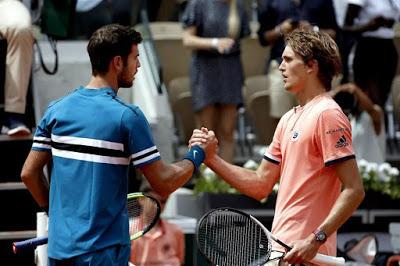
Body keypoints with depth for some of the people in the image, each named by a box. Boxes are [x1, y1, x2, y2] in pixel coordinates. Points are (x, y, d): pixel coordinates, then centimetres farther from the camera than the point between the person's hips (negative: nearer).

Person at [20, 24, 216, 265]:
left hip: (58, 247, 6)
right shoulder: (126, 117, -12)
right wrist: (198, 154, 6)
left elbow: (29, 173, 9)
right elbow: (164, 184, -10)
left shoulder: (57, 110, 5)